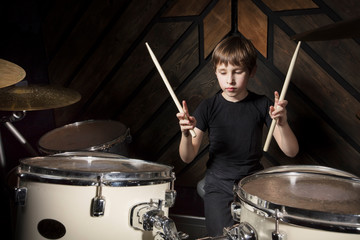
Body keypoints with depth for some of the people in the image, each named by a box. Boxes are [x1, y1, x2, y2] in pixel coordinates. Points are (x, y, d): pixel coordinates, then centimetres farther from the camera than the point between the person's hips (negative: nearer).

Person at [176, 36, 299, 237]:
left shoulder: (262, 105, -4)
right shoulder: (209, 107, -5)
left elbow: (291, 152, -9)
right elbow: (188, 157, -9)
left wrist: (282, 124, -29)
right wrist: (186, 133, -31)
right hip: (219, 185, -1)